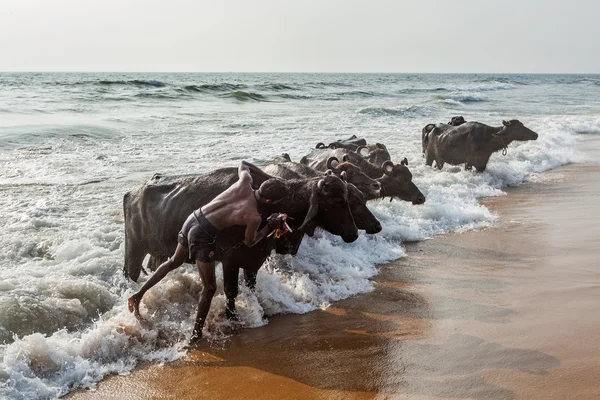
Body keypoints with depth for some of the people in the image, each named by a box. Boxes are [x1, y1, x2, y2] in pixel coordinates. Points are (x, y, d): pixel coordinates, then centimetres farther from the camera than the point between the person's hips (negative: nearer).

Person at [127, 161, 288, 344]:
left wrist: (268, 177, 25)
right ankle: (196, 334, 15)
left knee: (174, 262, 31)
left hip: (192, 218, 8)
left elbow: (243, 165, 22)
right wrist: (269, 227, 13)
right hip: (203, 235, -7)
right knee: (209, 287, 8)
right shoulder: (254, 217, -16)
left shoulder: (245, 181, -4)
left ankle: (138, 295, 33)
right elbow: (249, 242, 3)